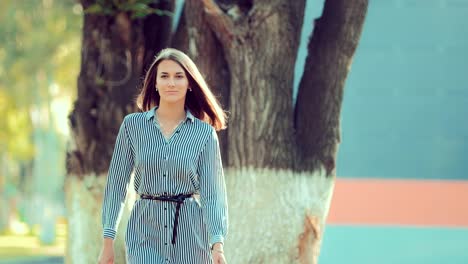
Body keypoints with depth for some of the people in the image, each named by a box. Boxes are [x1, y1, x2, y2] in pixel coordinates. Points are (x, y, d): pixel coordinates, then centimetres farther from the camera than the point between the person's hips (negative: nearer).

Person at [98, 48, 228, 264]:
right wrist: (108, 242, 0)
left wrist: (218, 244, -16)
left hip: (190, 231, 1)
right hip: (145, 232, 0)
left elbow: (212, 192, -3)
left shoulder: (204, 133, 1)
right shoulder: (133, 125, 2)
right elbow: (116, 184, 5)